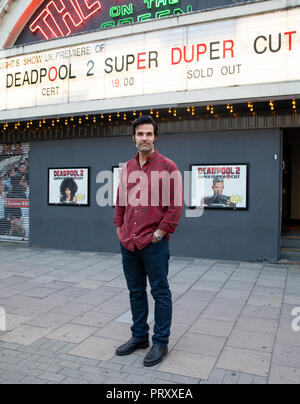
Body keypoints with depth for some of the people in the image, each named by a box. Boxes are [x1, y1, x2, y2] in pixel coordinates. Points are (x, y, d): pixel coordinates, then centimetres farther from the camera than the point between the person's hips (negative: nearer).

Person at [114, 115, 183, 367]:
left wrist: (160, 231, -12)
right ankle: (139, 336, 33)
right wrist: (119, 227, 11)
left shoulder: (168, 167, -5)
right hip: (128, 242, 6)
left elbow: (176, 204, -9)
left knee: (160, 293, 5)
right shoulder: (128, 168, 12)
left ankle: (161, 343, 19)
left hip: (154, 243, -6)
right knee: (136, 292, 16)